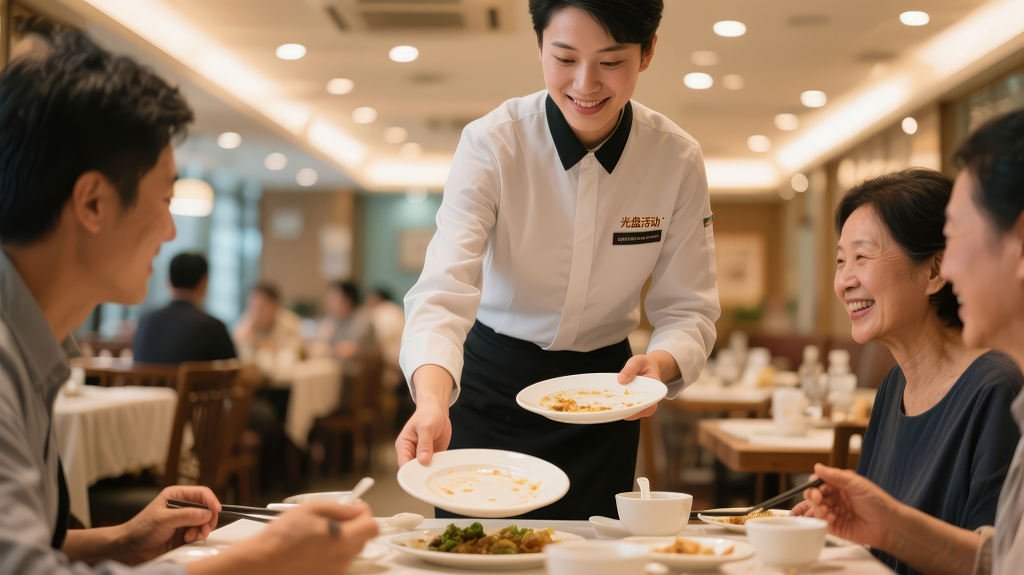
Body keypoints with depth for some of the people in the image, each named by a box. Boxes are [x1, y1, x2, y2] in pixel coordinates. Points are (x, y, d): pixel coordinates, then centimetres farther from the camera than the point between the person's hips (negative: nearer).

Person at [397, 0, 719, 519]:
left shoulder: (677, 160, -12)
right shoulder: (491, 144, -20)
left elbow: (688, 307, -8)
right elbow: (445, 288, -31)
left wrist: (660, 363, -30)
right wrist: (431, 398, -49)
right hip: (492, 383, -1)